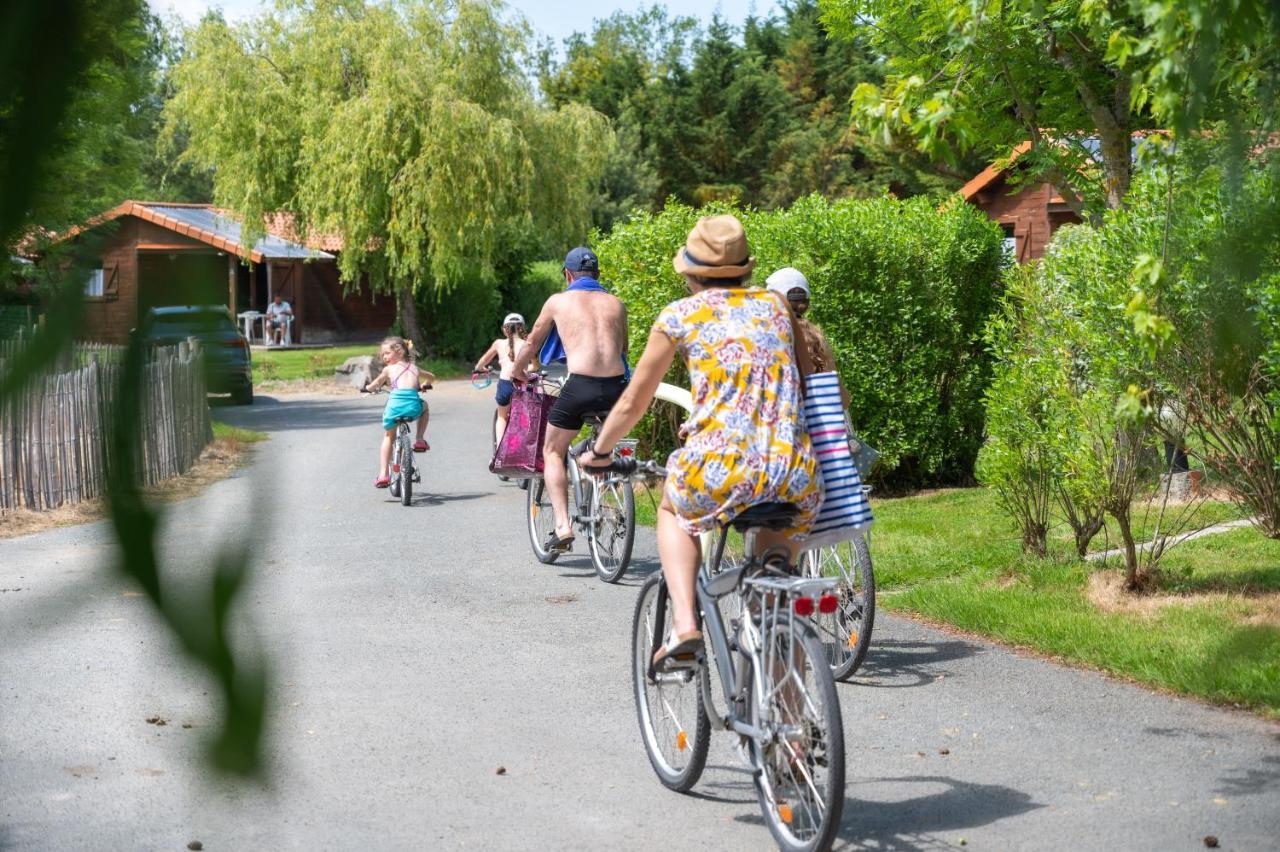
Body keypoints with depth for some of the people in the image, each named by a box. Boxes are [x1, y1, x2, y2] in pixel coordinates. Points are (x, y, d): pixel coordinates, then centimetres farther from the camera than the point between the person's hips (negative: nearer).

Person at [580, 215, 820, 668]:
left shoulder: (678, 316, 8)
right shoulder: (774, 304, 19)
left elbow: (633, 402, 17)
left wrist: (599, 452, 35)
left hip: (720, 471, -3)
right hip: (796, 478, 3)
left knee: (673, 511, 32)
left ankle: (684, 624, 11)